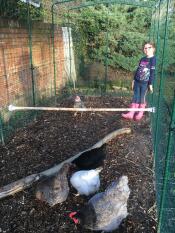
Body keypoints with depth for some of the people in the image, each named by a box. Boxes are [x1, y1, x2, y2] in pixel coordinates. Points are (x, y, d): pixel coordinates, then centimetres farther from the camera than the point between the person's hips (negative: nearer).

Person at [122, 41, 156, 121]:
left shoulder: (153, 59, -9)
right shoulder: (142, 59, 10)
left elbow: (152, 73, -11)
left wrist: (150, 84, -13)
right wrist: (134, 80, 15)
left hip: (145, 83, -6)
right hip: (137, 82, 6)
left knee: (142, 98, 5)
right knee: (135, 97, 8)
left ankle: (140, 114, 20)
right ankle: (131, 113, 12)